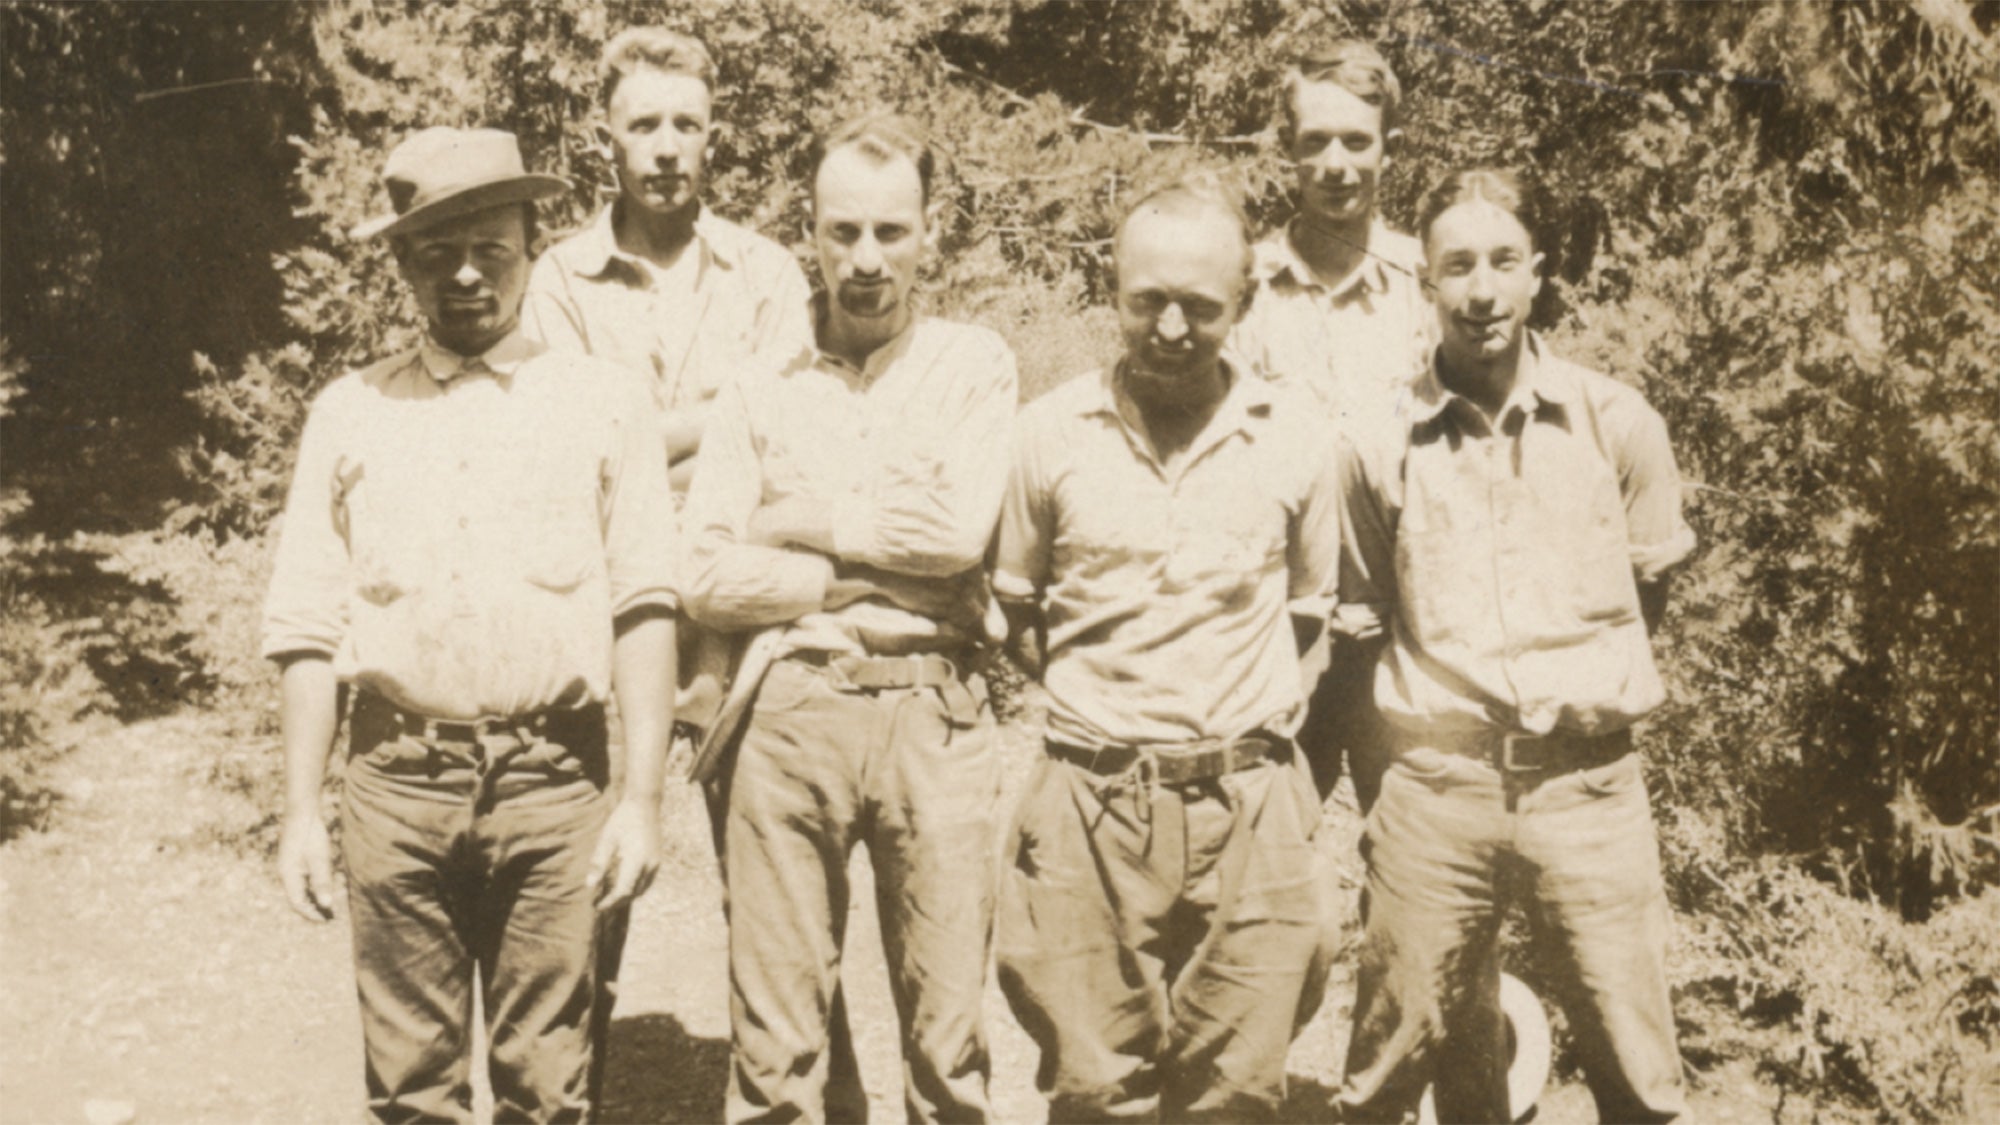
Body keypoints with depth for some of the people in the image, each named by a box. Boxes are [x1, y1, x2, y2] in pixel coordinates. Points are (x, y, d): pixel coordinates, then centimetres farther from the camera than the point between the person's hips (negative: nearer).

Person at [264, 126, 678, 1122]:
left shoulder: (604, 401, 7)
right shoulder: (349, 413, 11)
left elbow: (644, 610, 2)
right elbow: (308, 629, 10)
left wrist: (642, 798, -5)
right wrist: (301, 812, 4)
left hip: (553, 778, -1)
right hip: (397, 779, 1)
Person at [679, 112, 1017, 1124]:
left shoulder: (975, 366, 8)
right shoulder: (761, 385, 11)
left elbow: (961, 531, -9)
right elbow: (706, 578, 0)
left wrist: (802, 522, -1)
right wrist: (871, 563, -5)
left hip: (932, 711, -1)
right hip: (789, 709, 1)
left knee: (948, 1034, 4)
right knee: (773, 1040, 3)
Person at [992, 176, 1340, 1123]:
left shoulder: (1293, 437, 2)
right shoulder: (1051, 431, 1)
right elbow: (1016, 601, 14)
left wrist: (1268, 708, 7)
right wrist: (1089, 688, 7)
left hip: (1248, 808, 1)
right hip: (1092, 806, 0)